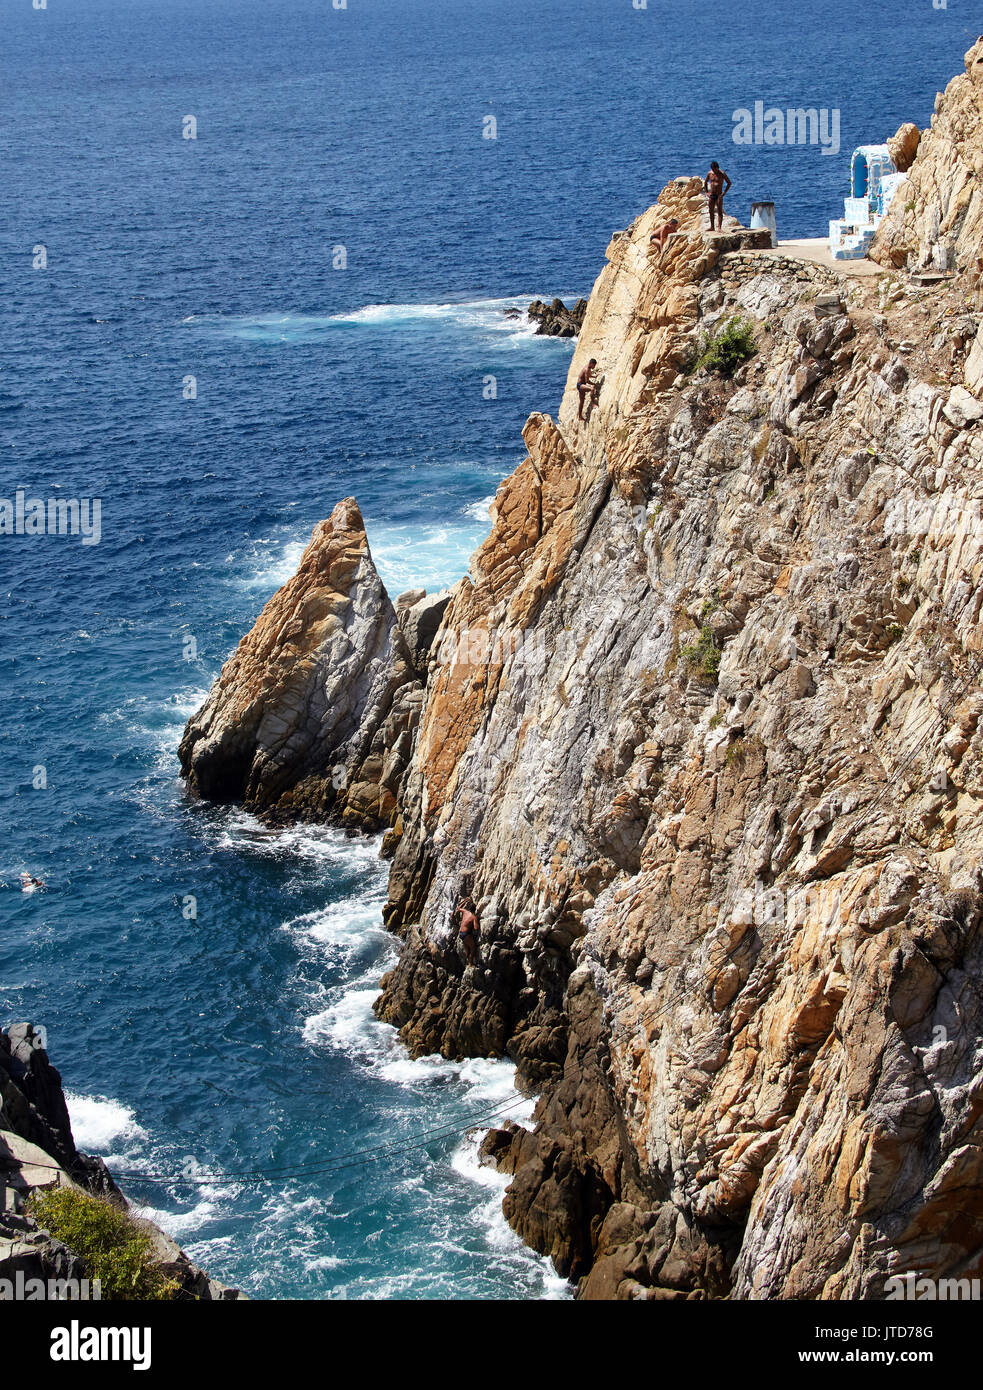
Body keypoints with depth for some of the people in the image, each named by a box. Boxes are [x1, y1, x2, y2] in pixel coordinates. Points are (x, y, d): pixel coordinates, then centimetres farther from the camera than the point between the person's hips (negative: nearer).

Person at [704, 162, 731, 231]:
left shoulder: (722, 174, -9)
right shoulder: (710, 173, 3)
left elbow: (729, 183, -4)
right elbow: (705, 182, 18)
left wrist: (724, 193, -10)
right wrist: (706, 192, 9)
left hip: (719, 195, -4)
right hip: (711, 194, 4)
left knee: (720, 211, -8)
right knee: (711, 211, 8)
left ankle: (719, 228, -10)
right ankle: (712, 227, 17)